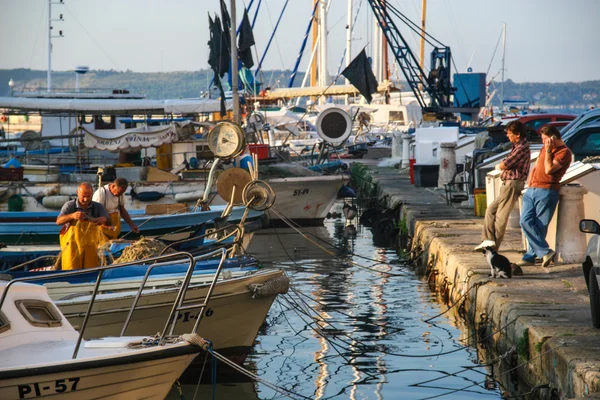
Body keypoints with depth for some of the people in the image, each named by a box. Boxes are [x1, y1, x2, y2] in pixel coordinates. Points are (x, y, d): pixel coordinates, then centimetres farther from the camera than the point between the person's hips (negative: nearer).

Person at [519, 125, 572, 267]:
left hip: (546, 191, -8)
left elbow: (548, 169, -17)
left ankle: (530, 256, -1)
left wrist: (548, 150, -12)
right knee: (526, 221, -5)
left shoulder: (564, 152, -7)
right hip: (532, 190, 8)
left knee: (540, 226, -6)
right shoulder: (544, 148, 21)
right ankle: (545, 252, -5)